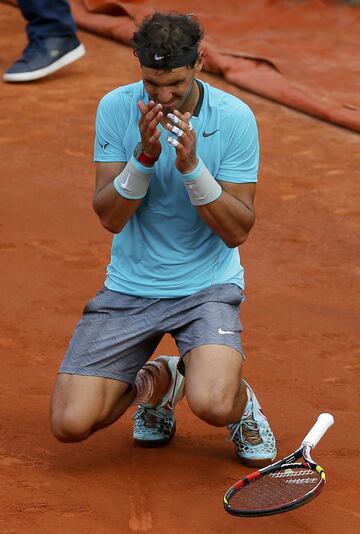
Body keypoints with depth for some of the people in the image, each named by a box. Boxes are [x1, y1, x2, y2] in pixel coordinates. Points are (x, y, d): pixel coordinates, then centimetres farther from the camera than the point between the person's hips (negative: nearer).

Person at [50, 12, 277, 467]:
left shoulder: (234, 119, -11)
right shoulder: (116, 109, -6)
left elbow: (237, 231, -12)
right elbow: (109, 217, -8)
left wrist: (191, 165, -25)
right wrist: (144, 156, -24)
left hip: (208, 285, -2)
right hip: (130, 288, 2)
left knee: (212, 406, -31)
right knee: (71, 424, -12)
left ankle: (242, 403, 9)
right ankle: (156, 380, 20)